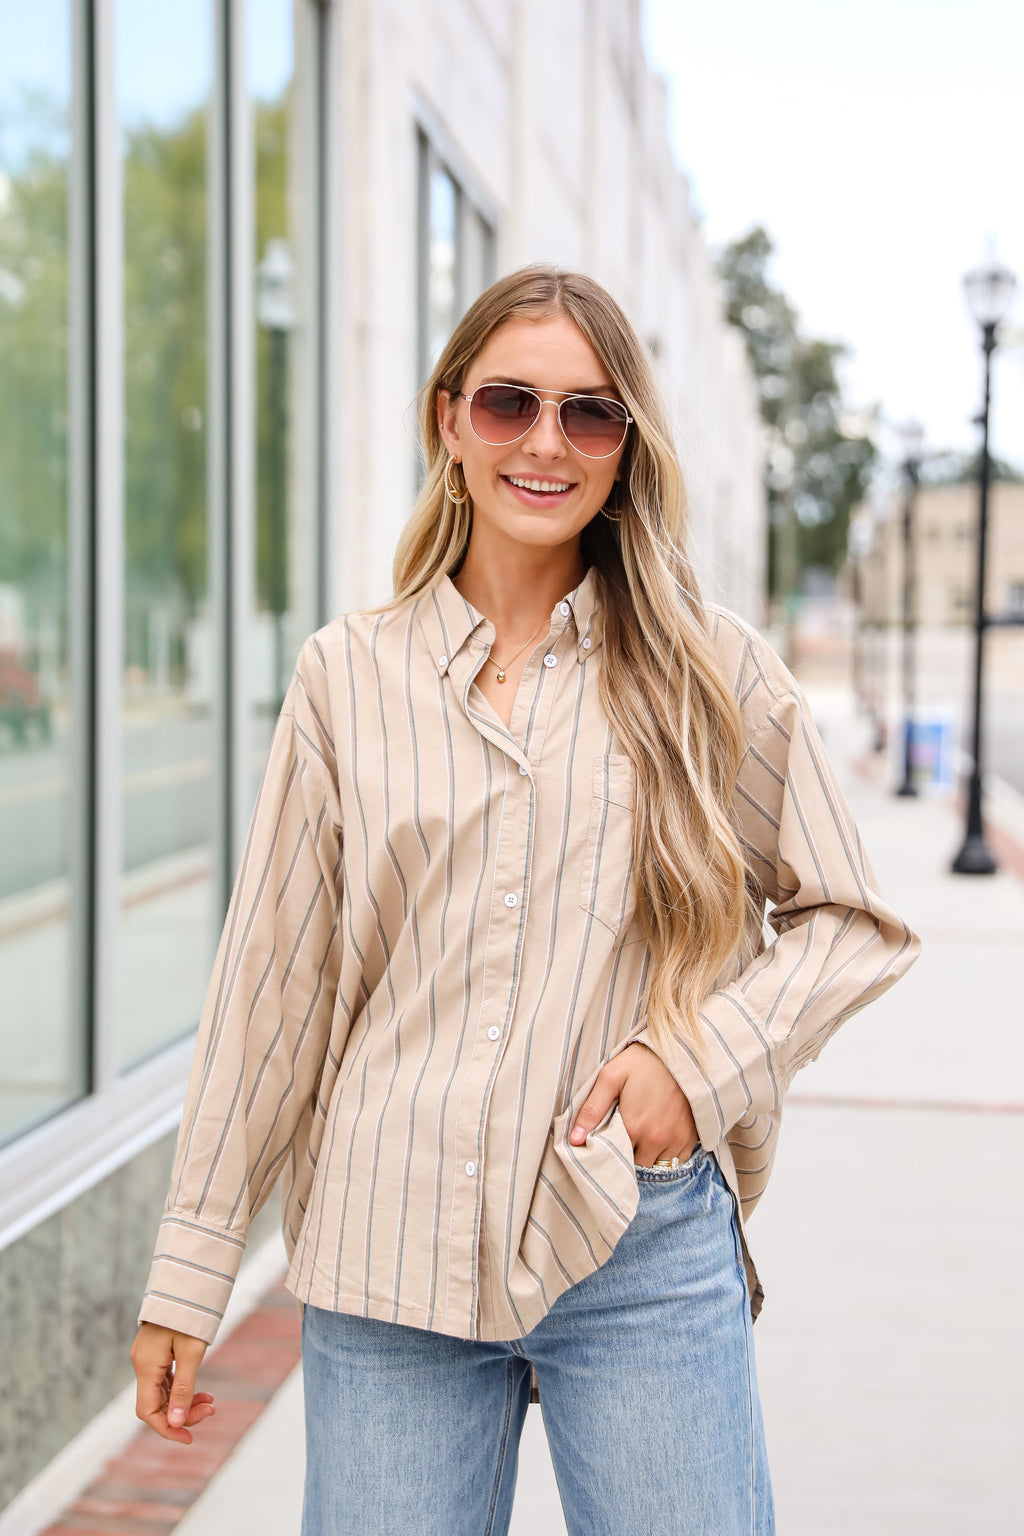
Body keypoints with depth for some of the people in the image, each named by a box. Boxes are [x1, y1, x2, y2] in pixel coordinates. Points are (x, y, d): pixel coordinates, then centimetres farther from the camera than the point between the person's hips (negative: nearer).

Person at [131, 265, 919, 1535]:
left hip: (644, 1255, 0)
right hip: (386, 1256, 1)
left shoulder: (713, 673, 3)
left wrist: (700, 1056, -7)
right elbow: (273, 983, 7)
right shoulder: (347, 677, 5)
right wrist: (187, 1272, 7)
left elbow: (847, 921, 10)